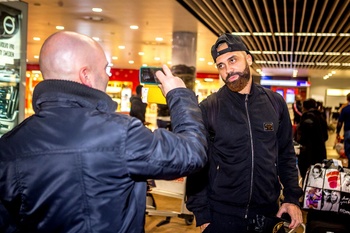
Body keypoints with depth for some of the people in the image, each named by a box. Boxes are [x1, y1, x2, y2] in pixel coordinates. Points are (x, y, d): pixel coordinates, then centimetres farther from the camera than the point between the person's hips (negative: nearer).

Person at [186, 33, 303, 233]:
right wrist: (202, 215, -6)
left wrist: (292, 198, 1)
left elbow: (286, 155, 8)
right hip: (221, 215, -3)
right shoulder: (208, 108, -9)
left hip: (267, 213, 3)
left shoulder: (275, 102, 0)